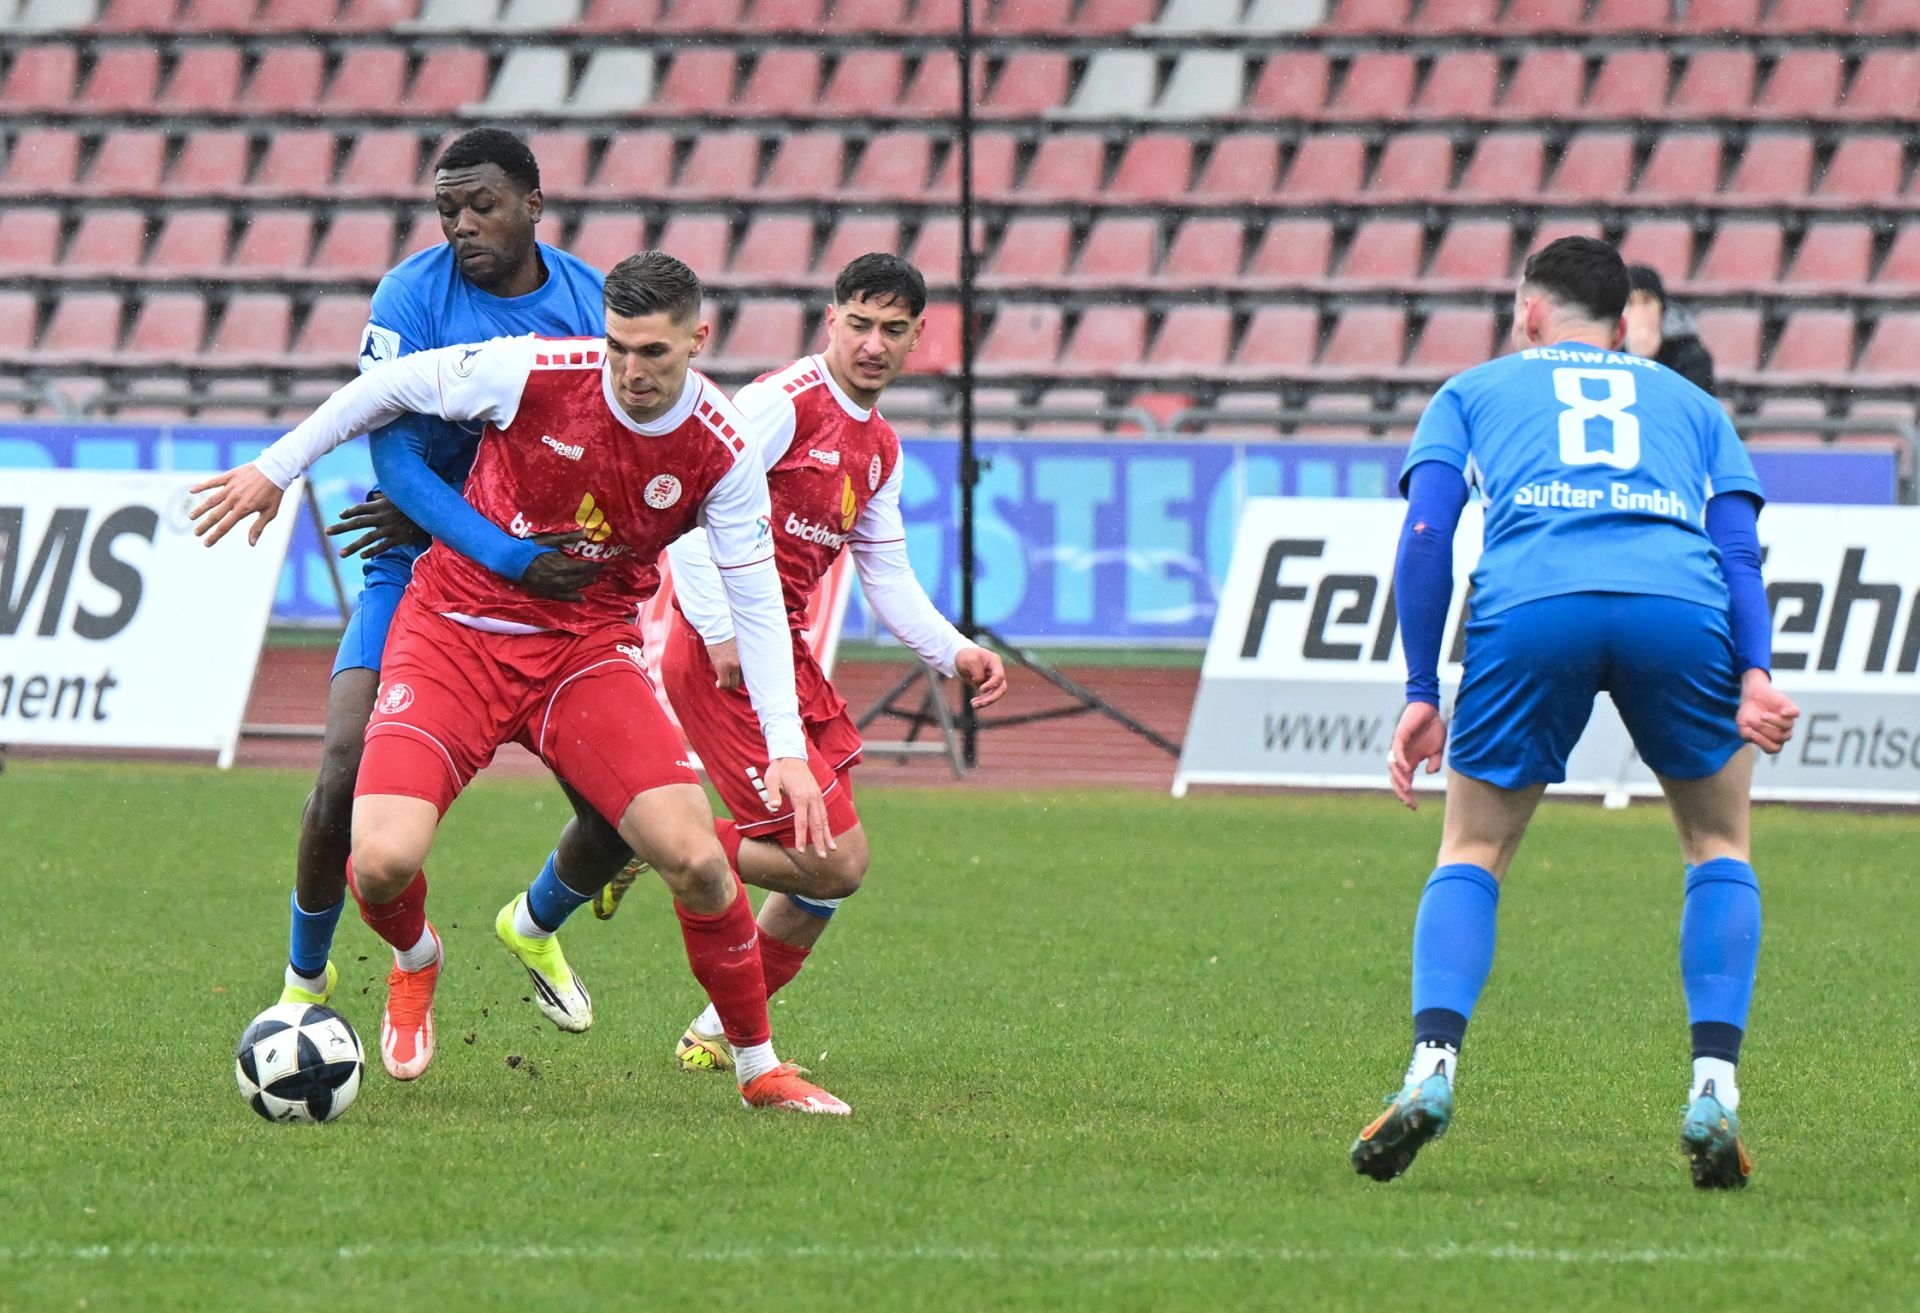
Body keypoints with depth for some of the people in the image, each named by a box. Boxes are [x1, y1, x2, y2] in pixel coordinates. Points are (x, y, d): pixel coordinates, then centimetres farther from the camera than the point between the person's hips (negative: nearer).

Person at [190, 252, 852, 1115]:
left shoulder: (720, 452, -10)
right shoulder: (535, 372, -18)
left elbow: (756, 603, -2)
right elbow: (392, 386, -1)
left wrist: (786, 750, -9)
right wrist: (277, 469, 6)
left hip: (588, 649, 1)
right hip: (455, 632, -1)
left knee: (696, 860, -16)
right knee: (383, 861, -21)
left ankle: (758, 1067, 7)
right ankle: (415, 961, 18)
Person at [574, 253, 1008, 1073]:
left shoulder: (880, 449, 16)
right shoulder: (785, 403, -12)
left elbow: (887, 576, 22)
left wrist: (953, 653, 7)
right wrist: (719, 630, -23)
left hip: (788, 655, 9)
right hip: (725, 660, -9)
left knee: (830, 874, 9)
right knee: (838, 862, -15)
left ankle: (719, 1035, 21)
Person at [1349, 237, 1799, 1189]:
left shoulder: (1474, 391, 30)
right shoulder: (1690, 402, 34)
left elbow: (1426, 533, 14)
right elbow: (1738, 544, 17)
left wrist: (1423, 693, 13)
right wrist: (1754, 674, 4)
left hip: (1528, 608, -1)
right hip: (1678, 605, 1)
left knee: (1470, 855, 17)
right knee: (1718, 848, 22)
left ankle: (1432, 1066, -5)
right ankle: (1714, 1090, 6)